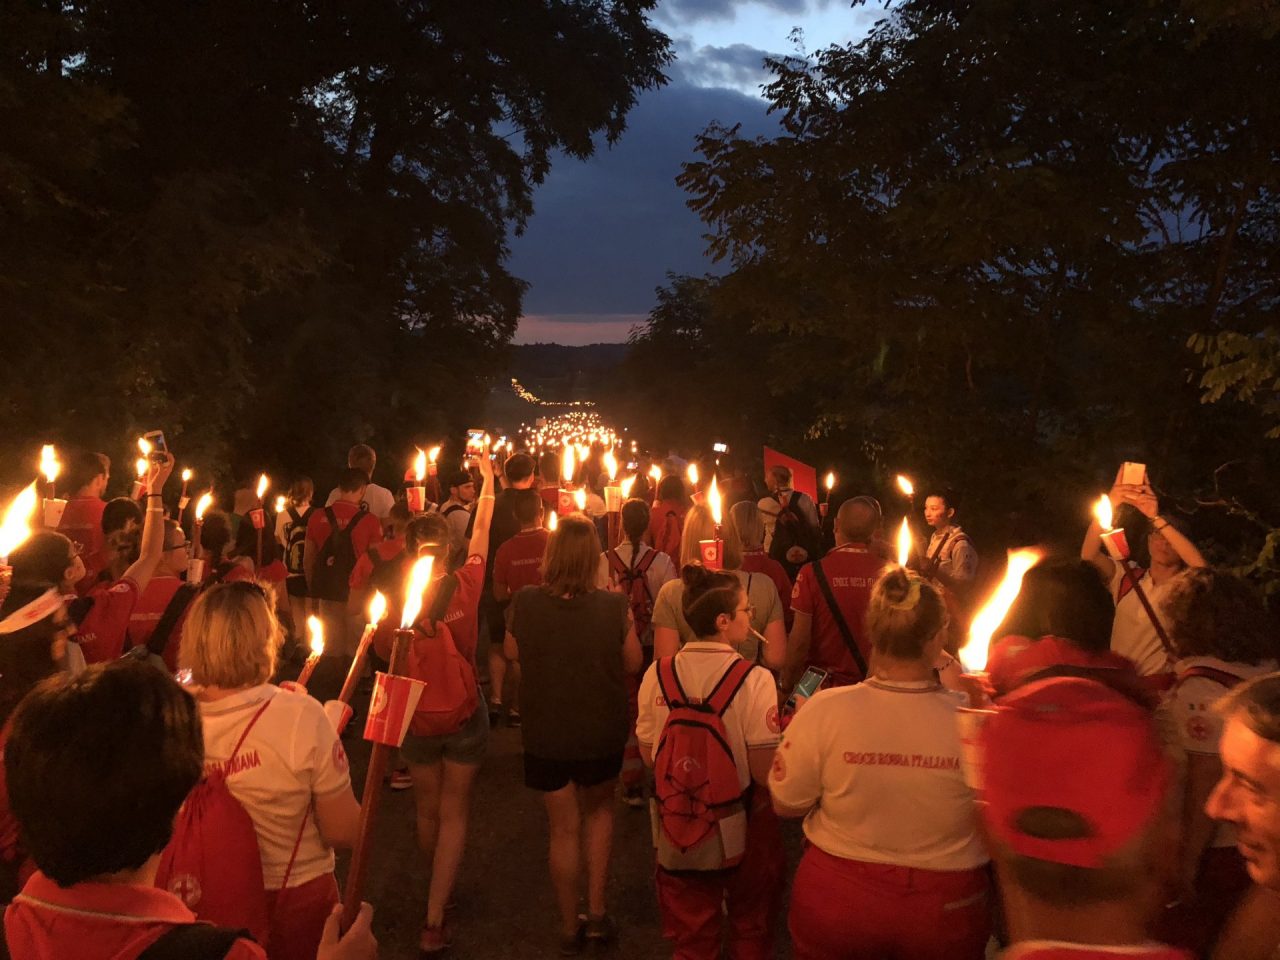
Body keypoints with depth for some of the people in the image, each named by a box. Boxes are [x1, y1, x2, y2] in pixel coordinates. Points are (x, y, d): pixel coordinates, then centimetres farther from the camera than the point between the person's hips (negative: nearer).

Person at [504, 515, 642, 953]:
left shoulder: (525, 602, -18)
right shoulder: (614, 607, -21)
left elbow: (512, 653, 0)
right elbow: (633, 662, -6)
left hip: (546, 735, 0)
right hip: (601, 733, 0)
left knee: (565, 827, 16)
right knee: (599, 810, 27)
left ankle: (570, 929, 30)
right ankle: (597, 912, 25)